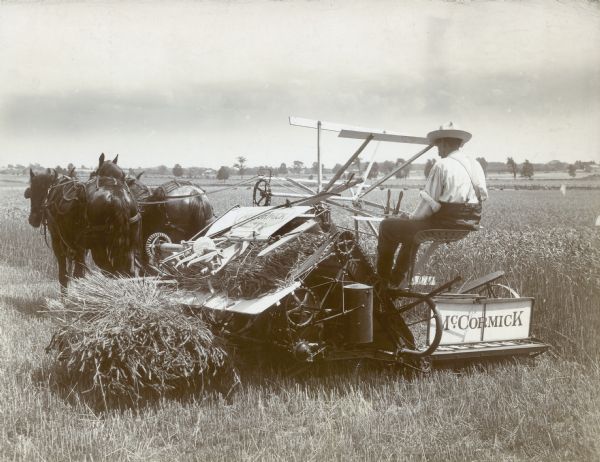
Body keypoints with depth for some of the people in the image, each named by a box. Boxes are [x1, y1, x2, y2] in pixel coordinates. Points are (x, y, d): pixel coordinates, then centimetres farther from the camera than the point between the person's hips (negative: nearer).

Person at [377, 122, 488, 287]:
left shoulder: (442, 165, -15)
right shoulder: (476, 165, 8)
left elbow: (429, 201, -15)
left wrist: (413, 216, 6)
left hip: (444, 225, -9)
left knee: (387, 226, 8)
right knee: (411, 225, 33)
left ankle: (382, 279, 20)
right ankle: (396, 278, 38)